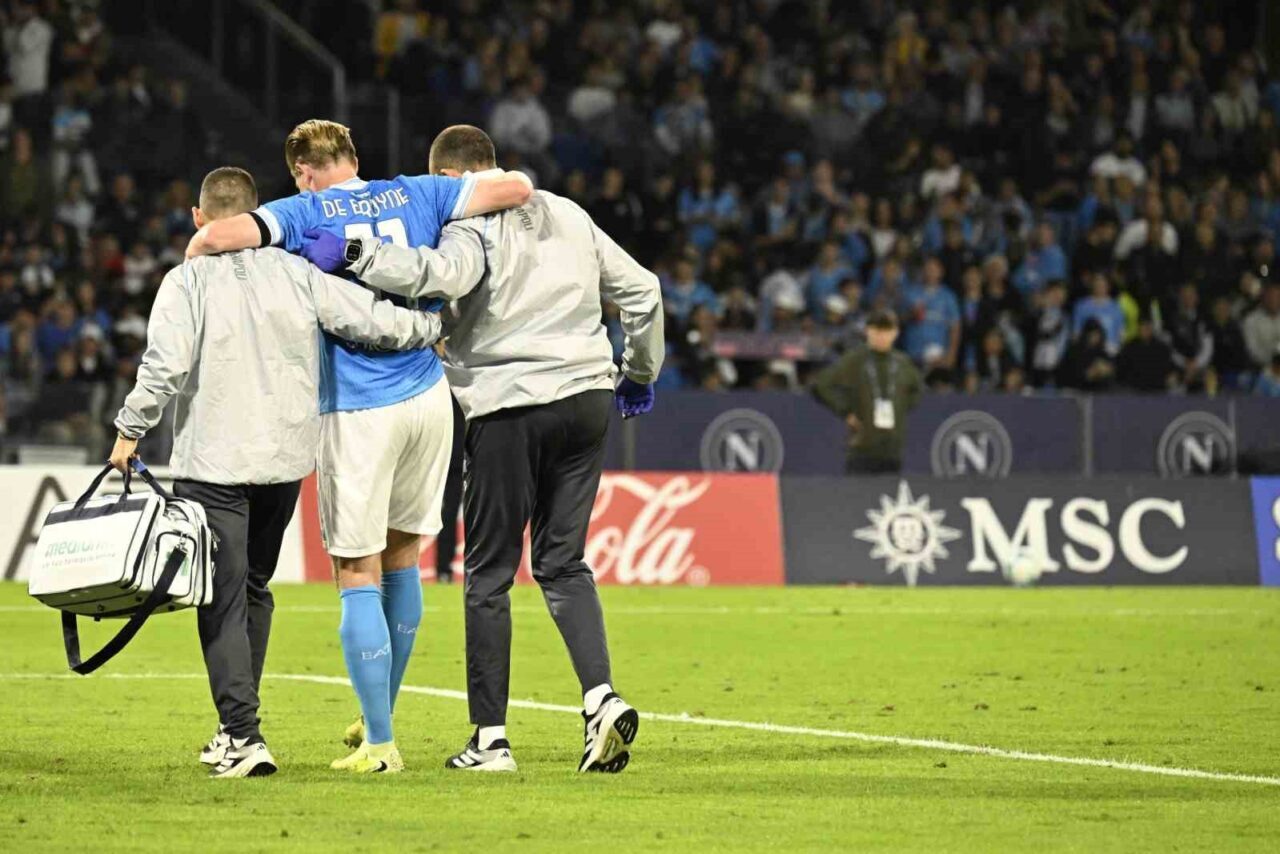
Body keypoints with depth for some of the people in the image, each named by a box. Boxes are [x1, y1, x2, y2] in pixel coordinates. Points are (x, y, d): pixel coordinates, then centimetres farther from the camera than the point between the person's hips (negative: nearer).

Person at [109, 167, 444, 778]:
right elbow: (371, 320, 1)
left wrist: (130, 430, -2)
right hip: (285, 456, 4)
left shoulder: (188, 280, -6)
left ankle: (243, 735, -14)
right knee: (254, 588, 19)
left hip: (213, 461, -4)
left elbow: (165, 365, -14)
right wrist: (434, 326, 18)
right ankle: (236, 728, 25)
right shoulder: (296, 274, 3)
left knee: (223, 598, -4)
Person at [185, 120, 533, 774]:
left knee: (359, 578, 2)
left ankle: (379, 743, -2)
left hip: (356, 410, -4)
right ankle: (379, 716, 30)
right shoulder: (415, 196, 7)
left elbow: (214, 236, -16)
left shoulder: (305, 214, -2)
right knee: (401, 560, 19)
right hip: (428, 396, 4)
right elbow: (516, 188, 2)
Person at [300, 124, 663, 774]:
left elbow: (441, 275, -31)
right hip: (587, 400, 6)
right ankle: (601, 698, -9)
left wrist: (352, 253, -28)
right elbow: (641, 289, 21)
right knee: (562, 562, 12)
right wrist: (639, 373, 33)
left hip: (509, 404, -6)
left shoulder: (473, 226, -7)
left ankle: (490, 737, 4)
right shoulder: (569, 217, 15)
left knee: (490, 572, 3)